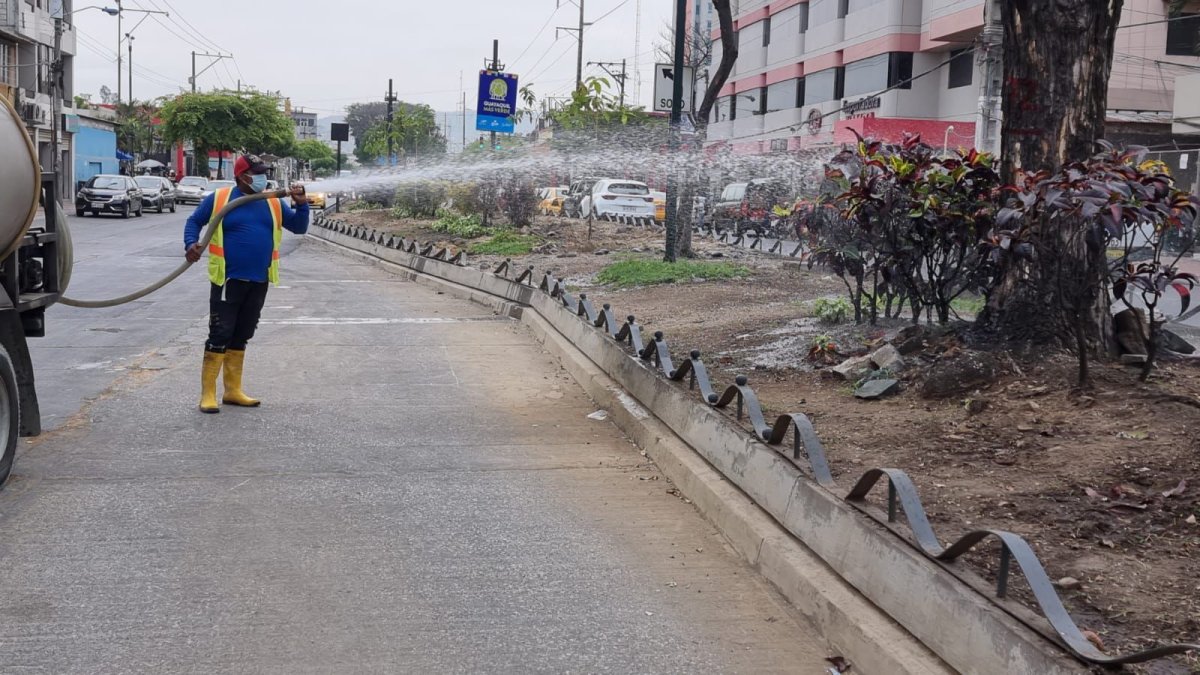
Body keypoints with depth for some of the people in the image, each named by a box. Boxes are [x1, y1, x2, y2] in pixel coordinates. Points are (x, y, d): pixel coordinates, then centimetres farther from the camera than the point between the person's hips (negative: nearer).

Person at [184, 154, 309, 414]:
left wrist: (302, 205, -7)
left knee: (241, 336, 13)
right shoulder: (219, 199, -3)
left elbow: (299, 227, 10)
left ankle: (233, 390, 22)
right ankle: (207, 393, -2)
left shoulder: (273, 203, 8)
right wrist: (191, 244, -11)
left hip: (258, 282, 5)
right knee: (220, 335, -7)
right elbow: (194, 221, 7)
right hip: (228, 280, -5)